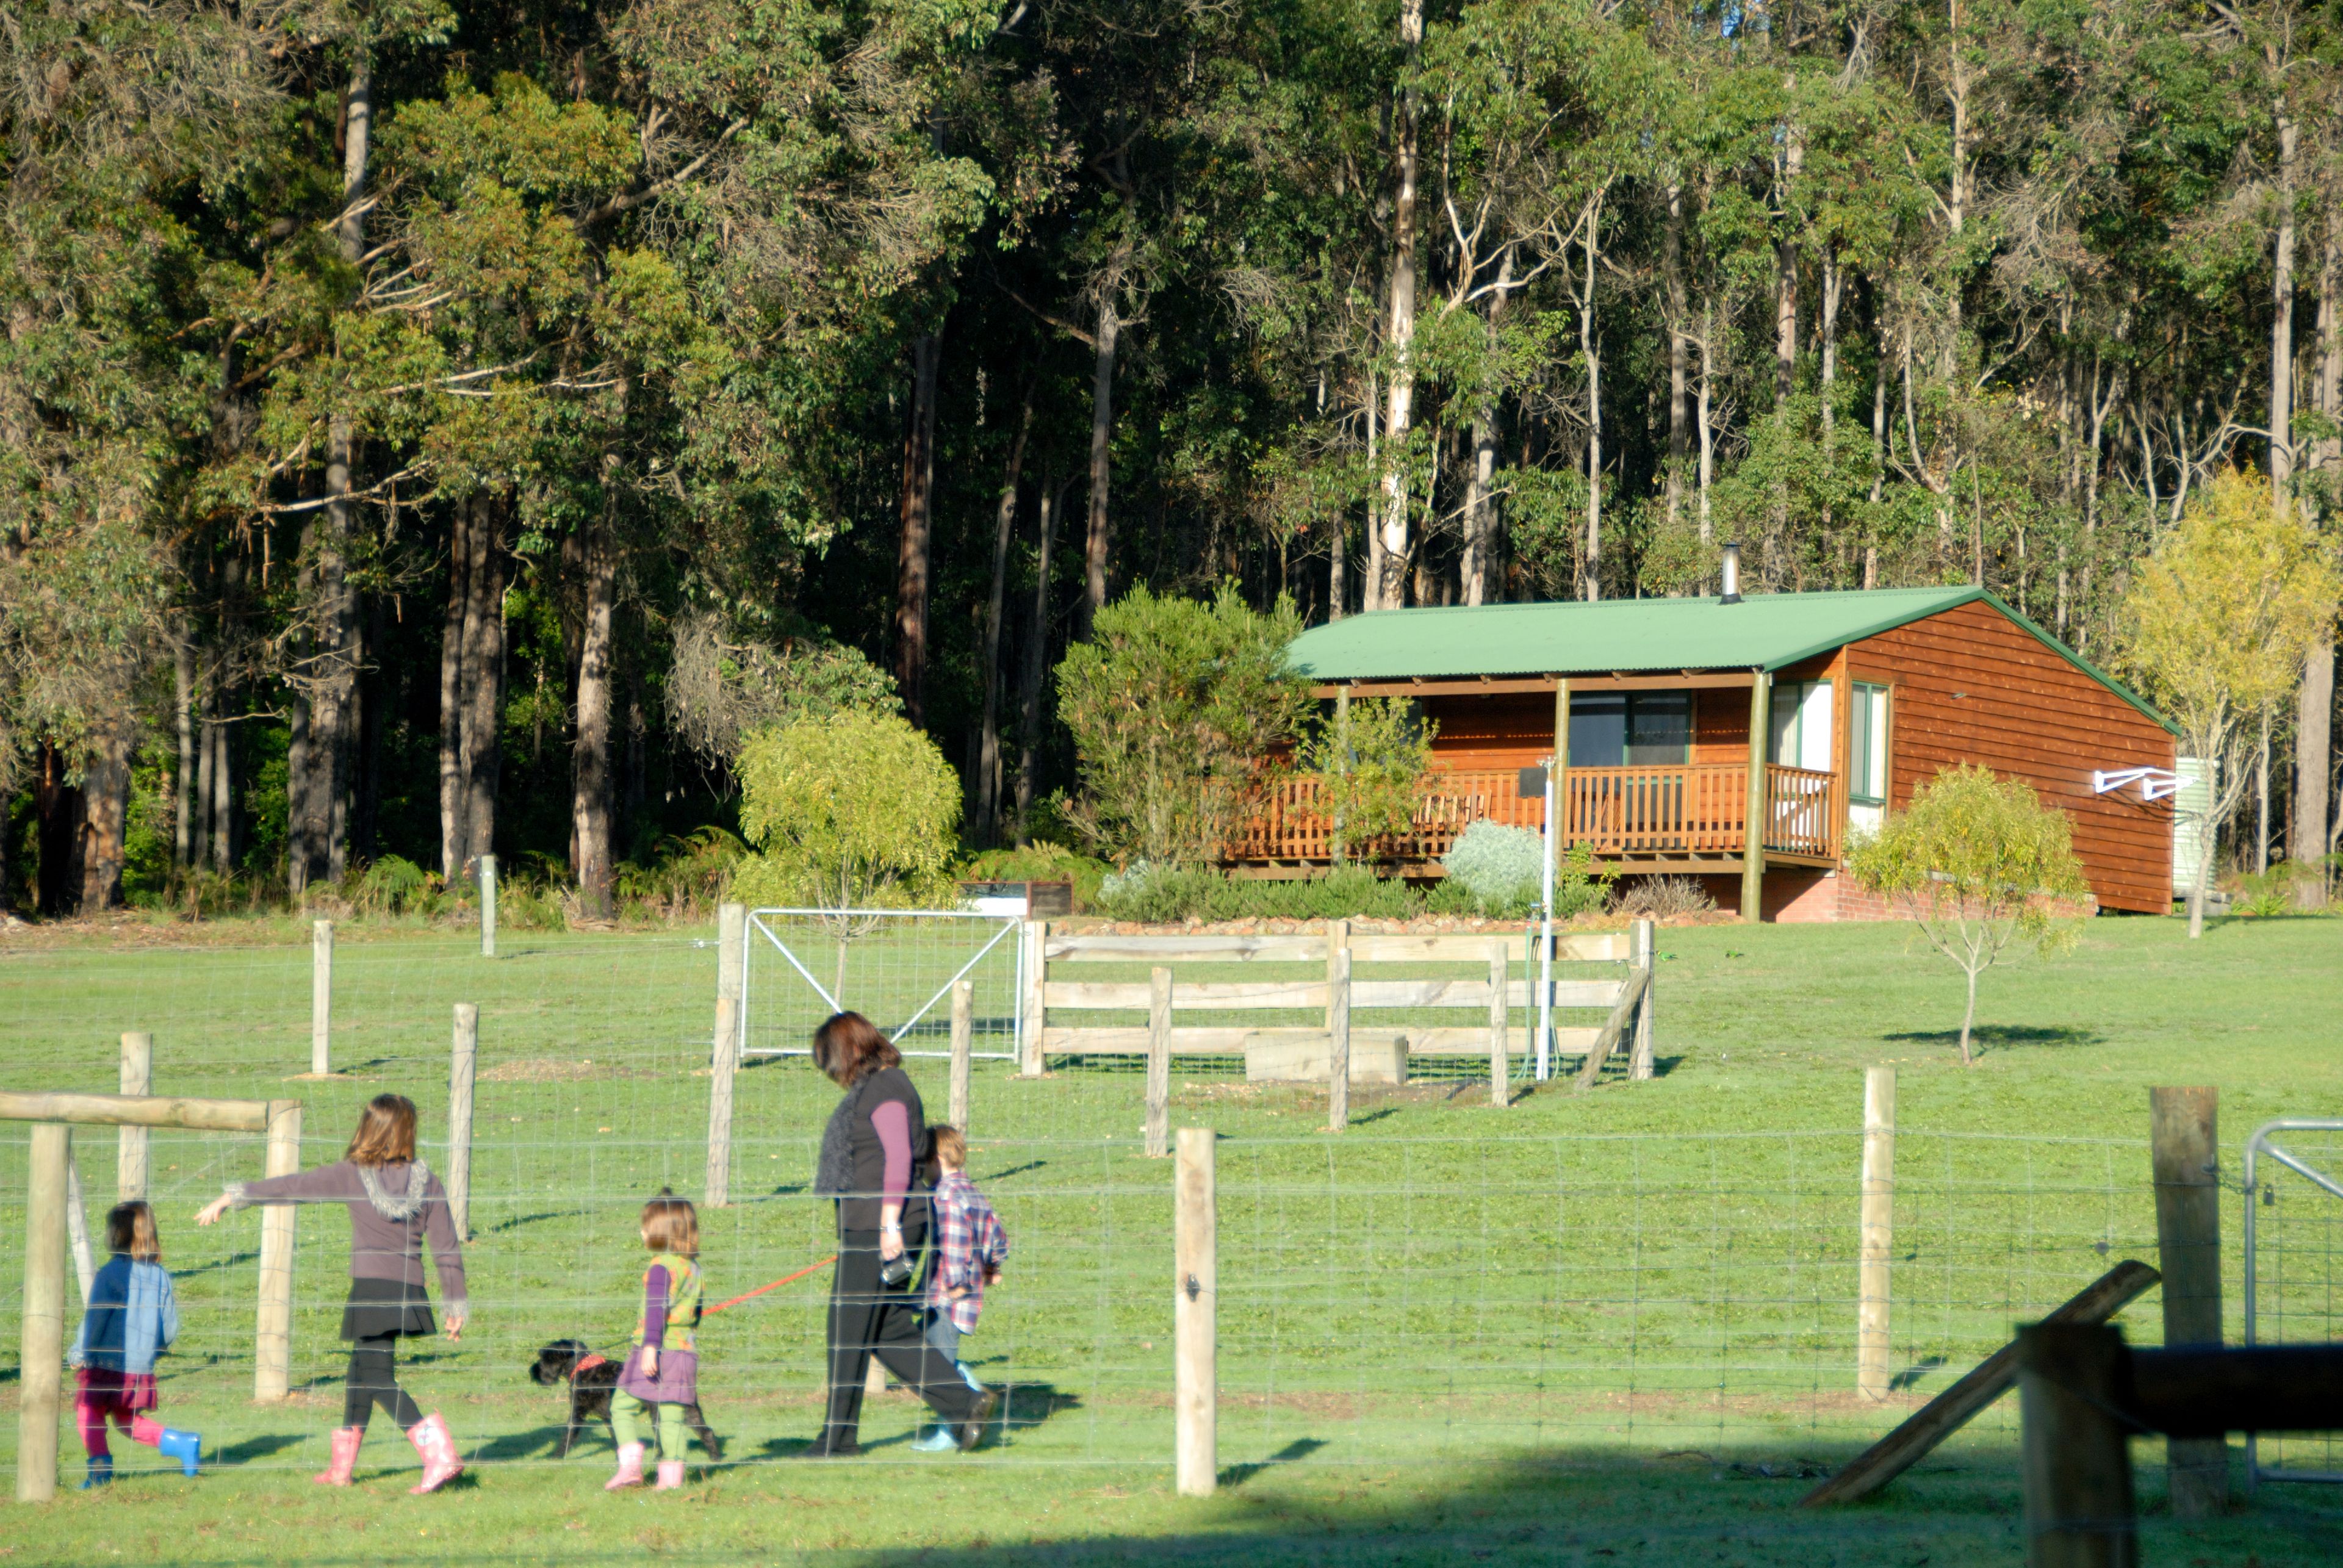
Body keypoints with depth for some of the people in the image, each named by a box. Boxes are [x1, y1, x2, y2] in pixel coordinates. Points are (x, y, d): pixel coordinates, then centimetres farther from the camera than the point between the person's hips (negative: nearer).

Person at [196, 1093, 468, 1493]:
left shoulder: (352, 1174, -3)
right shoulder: (426, 1181, 4)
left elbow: (292, 1187, -1)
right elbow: (448, 1248, 4)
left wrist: (232, 1197, 8)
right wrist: (457, 1306, 11)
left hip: (371, 1287, -5)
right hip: (410, 1291, 5)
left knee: (379, 1379, -5)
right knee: (362, 1371, 18)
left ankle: (441, 1456, -20)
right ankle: (341, 1466, 27)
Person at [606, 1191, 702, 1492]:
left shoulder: (660, 1268, -11)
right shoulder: (692, 1267, 14)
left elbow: (657, 1310, -20)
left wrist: (650, 1347, -25)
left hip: (656, 1351, -7)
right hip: (685, 1350, 7)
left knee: (622, 1406, 3)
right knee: (671, 1415, 7)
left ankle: (630, 1466, -7)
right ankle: (672, 1475, 1)